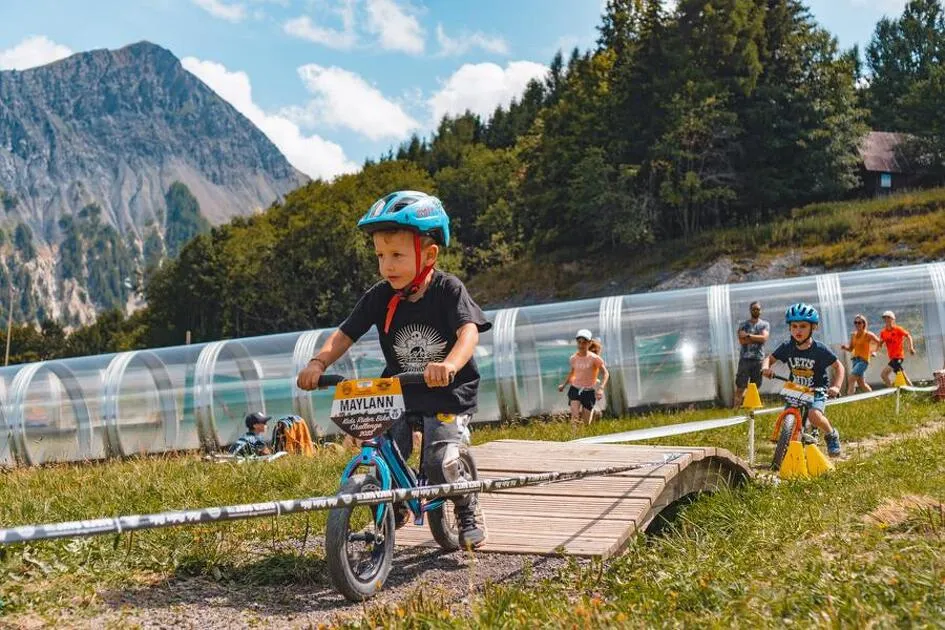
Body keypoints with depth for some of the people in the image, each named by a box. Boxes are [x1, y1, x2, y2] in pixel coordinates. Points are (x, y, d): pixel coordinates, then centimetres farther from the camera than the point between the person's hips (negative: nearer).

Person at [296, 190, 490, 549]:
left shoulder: (448, 290, -15)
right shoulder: (380, 297, -5)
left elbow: (469, 331, -30)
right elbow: (344, 334, -7)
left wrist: (449, 364, -51)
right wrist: (318, 363, -26)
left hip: (448, 395, -3)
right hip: (399, 394, 4)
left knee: (439, 462, -20)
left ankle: (467, 515, 11)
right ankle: (394, 512, 23)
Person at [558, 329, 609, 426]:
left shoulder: (594, 358, -12)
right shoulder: (573, 358, 1)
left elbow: (605, 373, -8)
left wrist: (601, 388, -22)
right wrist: (564, 385, 23)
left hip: (589, 392, -2)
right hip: (575, 389, 2)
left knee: (586, 423, 4)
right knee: (575, 417, -18)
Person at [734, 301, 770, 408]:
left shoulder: (765, 324, 9)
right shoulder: (743, 324, 5)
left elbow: (764, 338, -10)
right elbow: (742, 340, -10)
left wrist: (749, 336, -10)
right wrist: (757, 338, -10)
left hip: (758, 359, 2)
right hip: (745, 359, -2)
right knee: (740, 387, -5)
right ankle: (736, 409, -4)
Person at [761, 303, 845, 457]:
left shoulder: (820, 349, -13)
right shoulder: (787, 347, -5)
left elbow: (838, 366, -4)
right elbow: (769, 358, 4)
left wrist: (835, 387, -19)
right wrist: (765, 367, -21)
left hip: (817, 391, -4)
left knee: (814, 415, -31)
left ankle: (831, 435, 0)